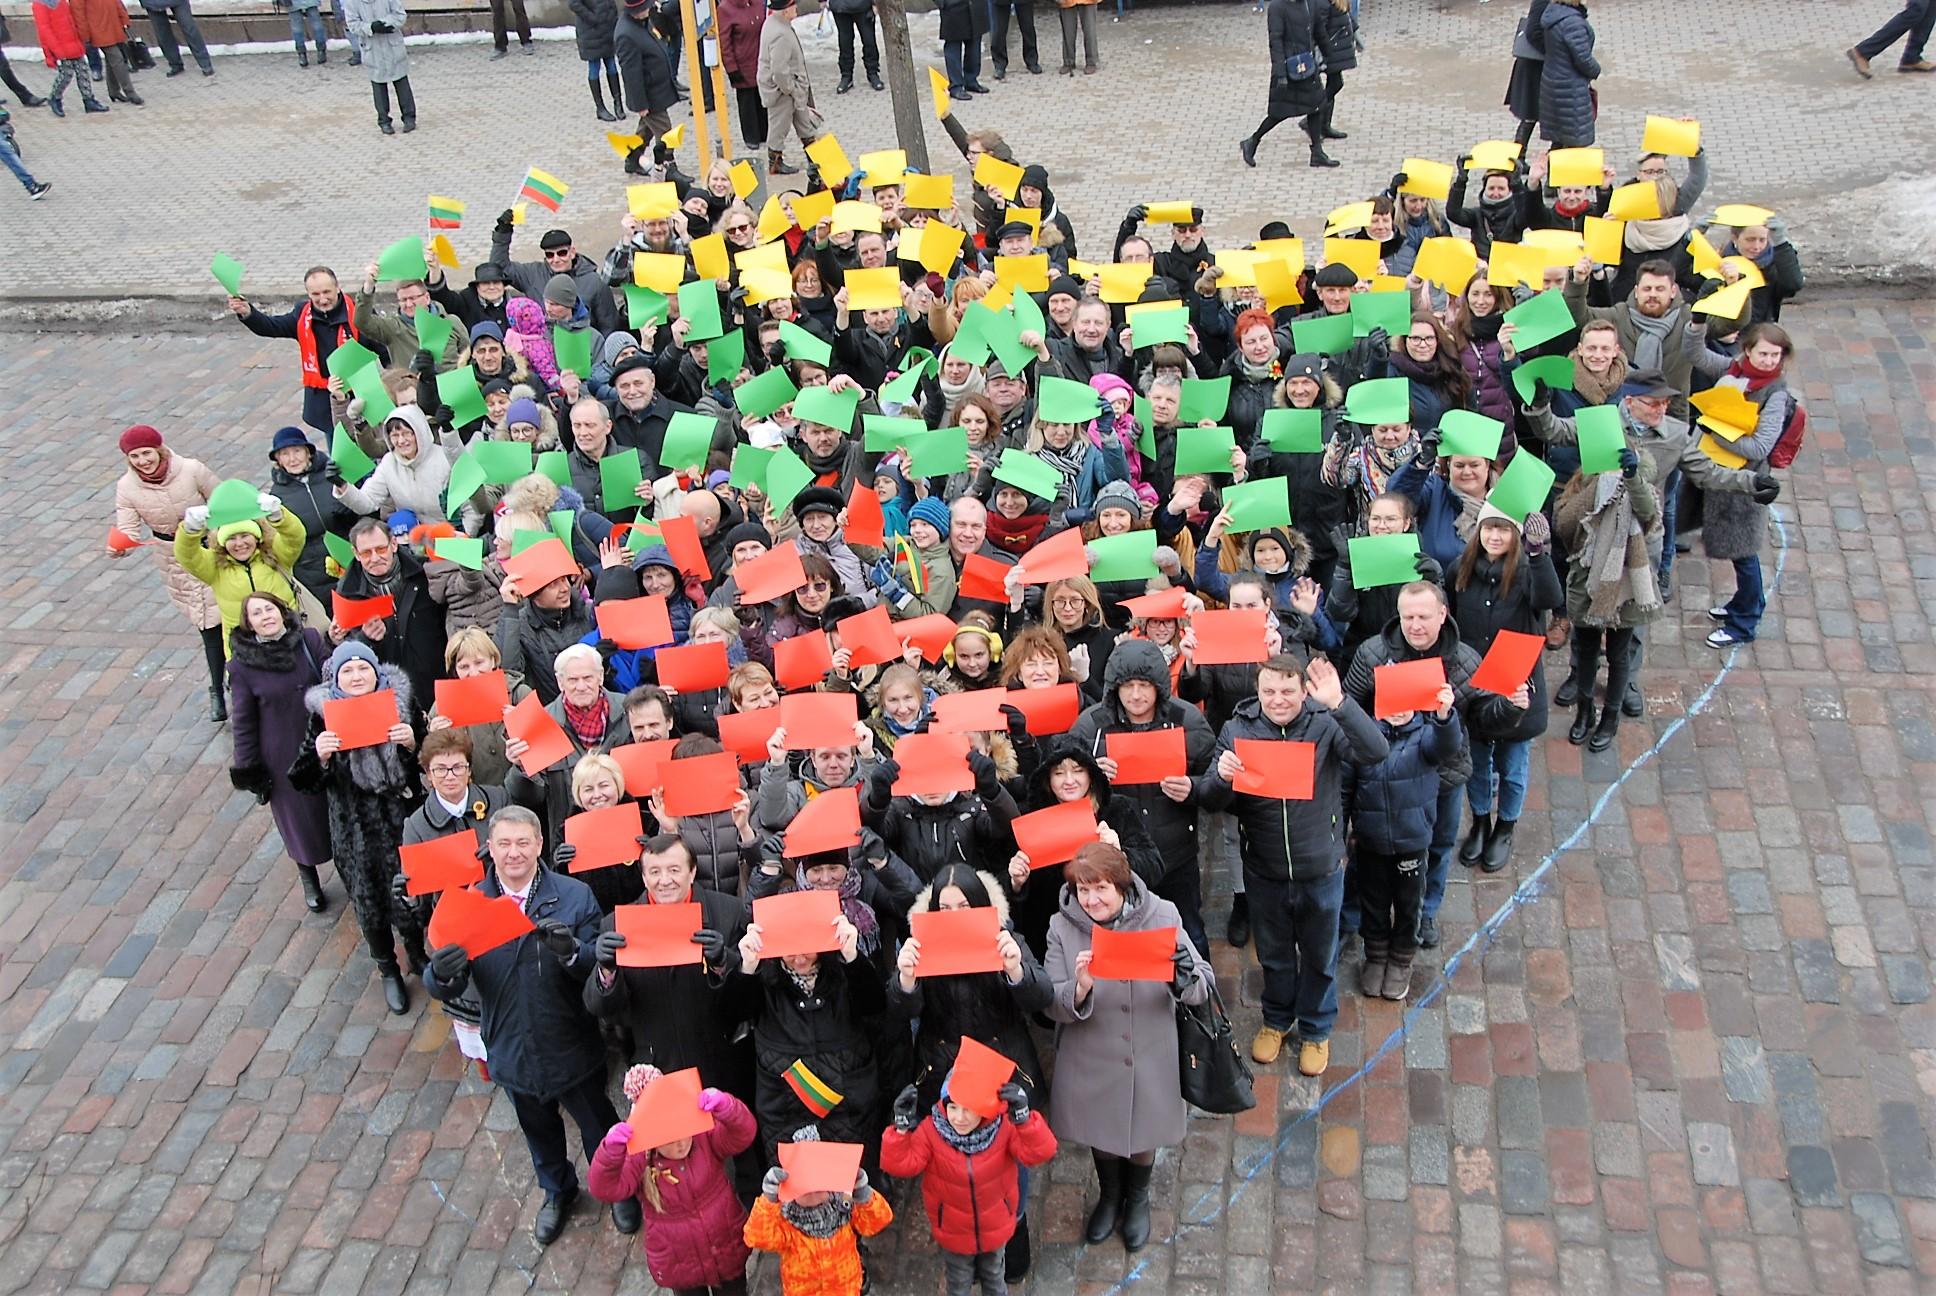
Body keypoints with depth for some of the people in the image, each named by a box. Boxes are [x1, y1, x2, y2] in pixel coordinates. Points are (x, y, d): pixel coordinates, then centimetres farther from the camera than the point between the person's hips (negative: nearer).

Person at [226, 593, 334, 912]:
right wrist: (248, 768, -3)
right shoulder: (242, 666, -13)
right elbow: (244, 721, -5)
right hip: (283, 755, -1)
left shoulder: (309, 640, -9)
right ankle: (309, 880, 40)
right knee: (298, 816, 15)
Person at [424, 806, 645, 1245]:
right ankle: (558, 1191, 57)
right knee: (539, 1129, 27)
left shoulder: (575, 896, -18)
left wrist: (571, 952, -42)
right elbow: (444, 990, -14)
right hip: (513, 1053, 2)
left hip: (573, 1048, -2)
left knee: (597, 1124, 21)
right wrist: (442, 974, -38)